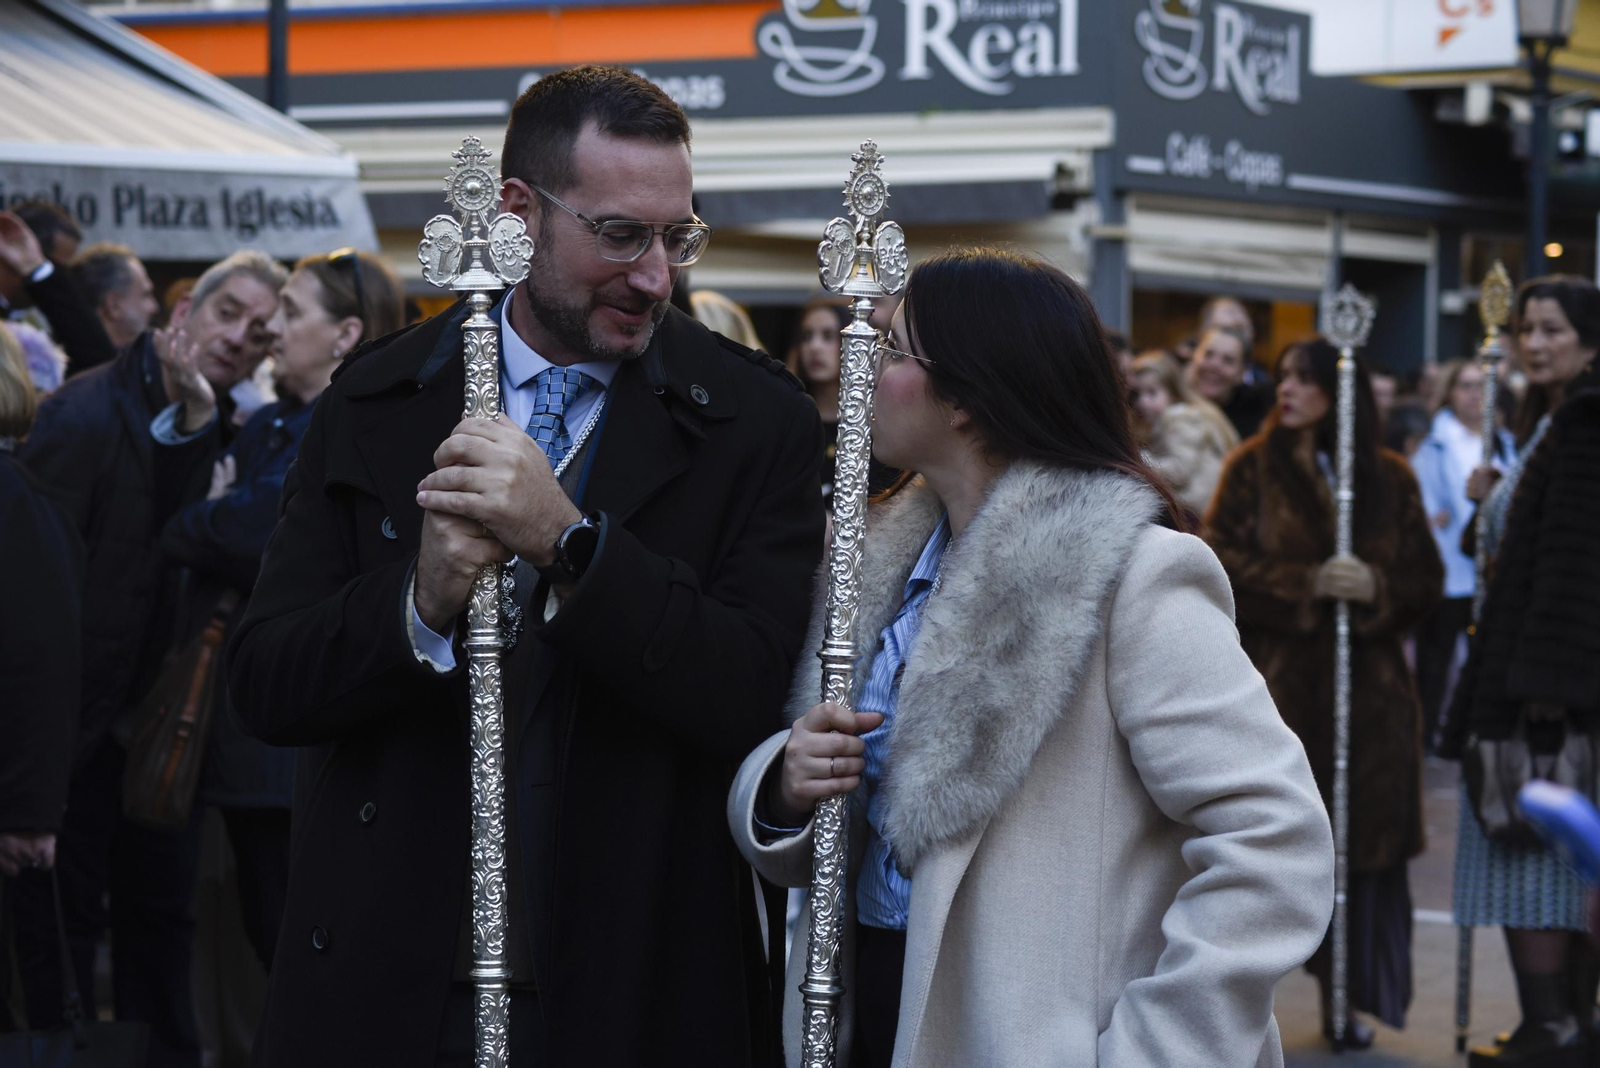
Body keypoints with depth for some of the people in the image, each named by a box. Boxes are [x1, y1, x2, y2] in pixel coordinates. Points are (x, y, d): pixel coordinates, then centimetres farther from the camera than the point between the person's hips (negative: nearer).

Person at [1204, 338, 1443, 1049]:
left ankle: (1347, 998, 12)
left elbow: (1427, 576, 8)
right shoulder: (1254, 468, 5)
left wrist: (1377, 589, -13)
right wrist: (1307, 583, -15)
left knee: (1361, 842, 1)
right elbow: (1221, 561, -4)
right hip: (1276, 679, -2)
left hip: (1367, 682, 2)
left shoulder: (1390, 479, 10)